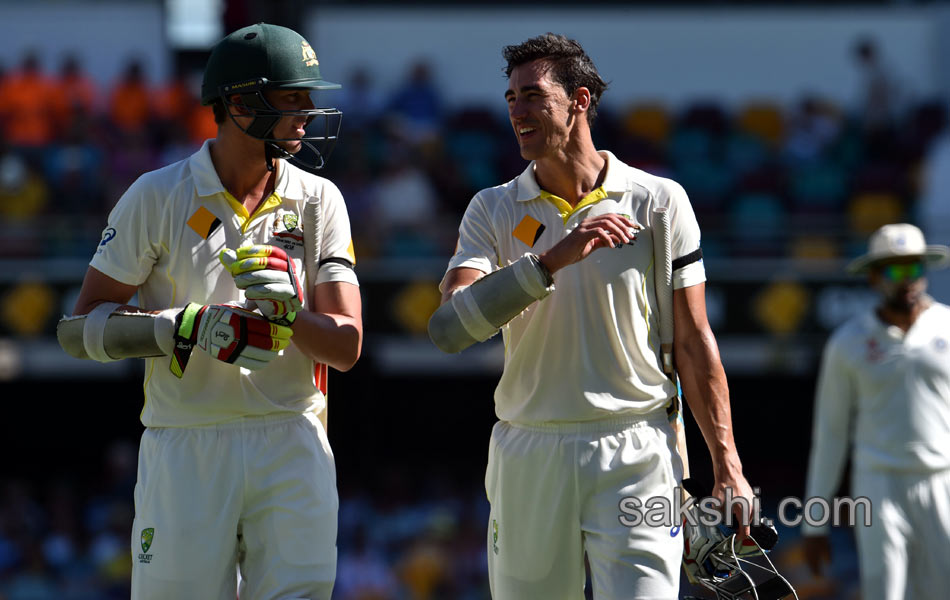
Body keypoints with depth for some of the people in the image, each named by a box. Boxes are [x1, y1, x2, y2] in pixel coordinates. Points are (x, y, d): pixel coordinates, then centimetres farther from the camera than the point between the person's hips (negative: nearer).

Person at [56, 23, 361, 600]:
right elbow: (85, 328, -3)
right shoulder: (157, 197, -1)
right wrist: (188, 329, -17)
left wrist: (286, 314, -17)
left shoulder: (318, 201, 7)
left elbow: (346, 347, 4)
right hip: (185, 445, -2)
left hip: (292, 444, 2)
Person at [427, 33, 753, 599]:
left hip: (635, 456, -2)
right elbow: (449, 327, -11)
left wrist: (728, 466, -1)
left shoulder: (658, 201, 3)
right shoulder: (493, 210, 6)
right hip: (529, 458, 2)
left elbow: (694, 342, 5)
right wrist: (555, 259, -20)